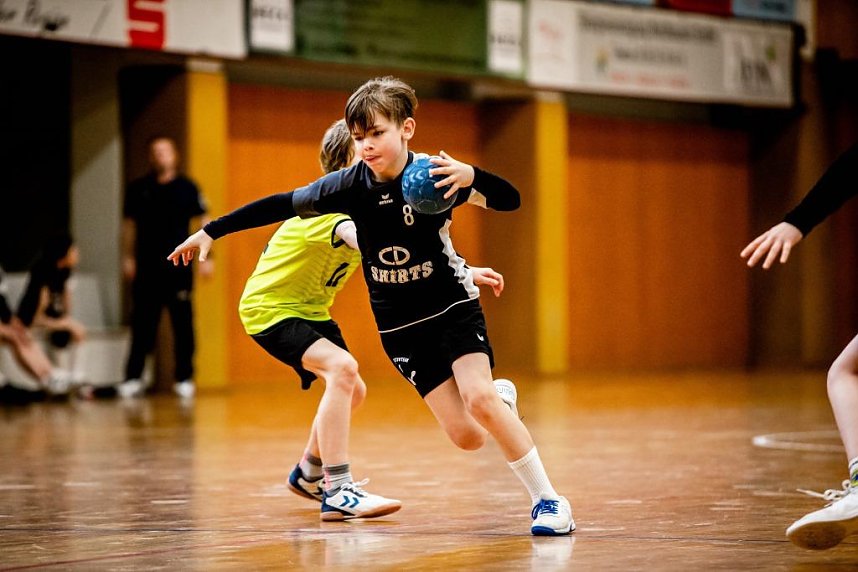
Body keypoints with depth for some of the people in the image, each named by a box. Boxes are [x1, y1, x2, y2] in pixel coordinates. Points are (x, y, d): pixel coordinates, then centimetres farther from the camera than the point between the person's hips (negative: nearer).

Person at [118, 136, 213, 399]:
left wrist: (206, 257, -3)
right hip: (146, 267, 1)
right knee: (142, 325, 2)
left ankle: (184, 378, 8)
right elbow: (129, 224, 10)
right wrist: (128, 257, 3)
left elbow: (204, 221, 3)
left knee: (183, 324, 1)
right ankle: (133, 379, 6)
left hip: (179, 266, -1)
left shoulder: (187, 188, 2)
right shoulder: (138, 189, 7)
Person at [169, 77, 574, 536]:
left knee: (480, 399, -25)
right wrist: (211, 232, 1)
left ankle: (548, 499, -11)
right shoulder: (350, 185, -11)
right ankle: (499, 399, 29)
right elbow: (280, 206, -1)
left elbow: (510, 200, -17)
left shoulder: (435, 176, -16)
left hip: (452, 307, -2)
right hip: (399, 325, 2)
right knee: (466, 436, -8)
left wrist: (471, 176, -37)